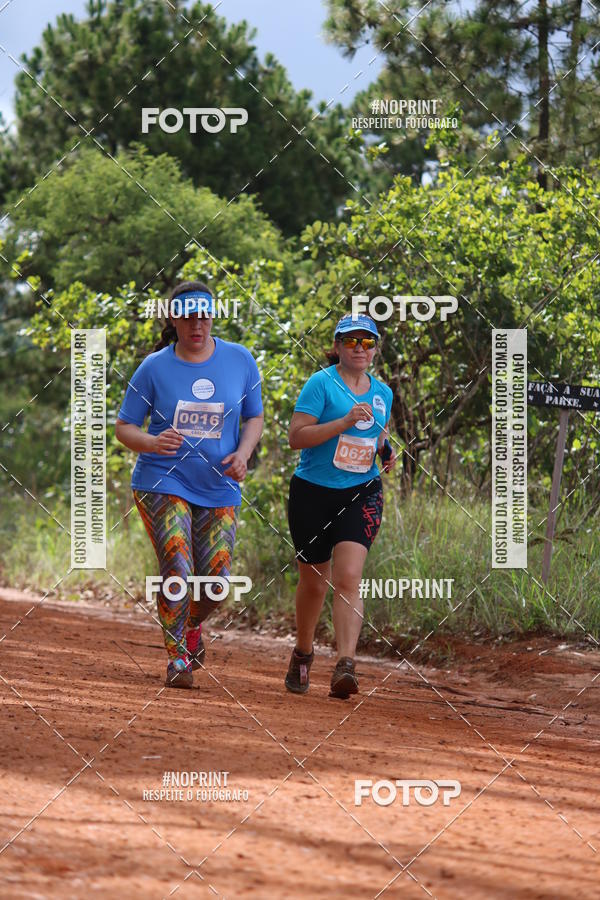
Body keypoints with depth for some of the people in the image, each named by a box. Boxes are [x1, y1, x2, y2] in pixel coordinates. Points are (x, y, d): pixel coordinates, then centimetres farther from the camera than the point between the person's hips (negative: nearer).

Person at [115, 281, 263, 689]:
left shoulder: (240, 360, 2)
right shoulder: (154, 367, -4)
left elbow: (255, 417, 12)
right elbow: (124, 427, 0)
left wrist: (242, 453, -8)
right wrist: (153, 442, -22)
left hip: (219, 486, 2)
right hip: (163, 481, -2)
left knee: (216, 578, 0)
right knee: (177, 568, -19)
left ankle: (191, 624, 35)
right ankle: (177, 656, -4)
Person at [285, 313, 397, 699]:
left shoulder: (382, 393, 10)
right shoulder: (321, 384, -7)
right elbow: (297, 436, -16)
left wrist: (387, 453, 5)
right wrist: (345, 422, -24)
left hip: (361, 494, 2)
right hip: (313, 493, -2)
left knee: (348, 578, -16)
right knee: (314, 581, 10)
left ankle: (346, 664, -25)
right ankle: (303, 653, 34)